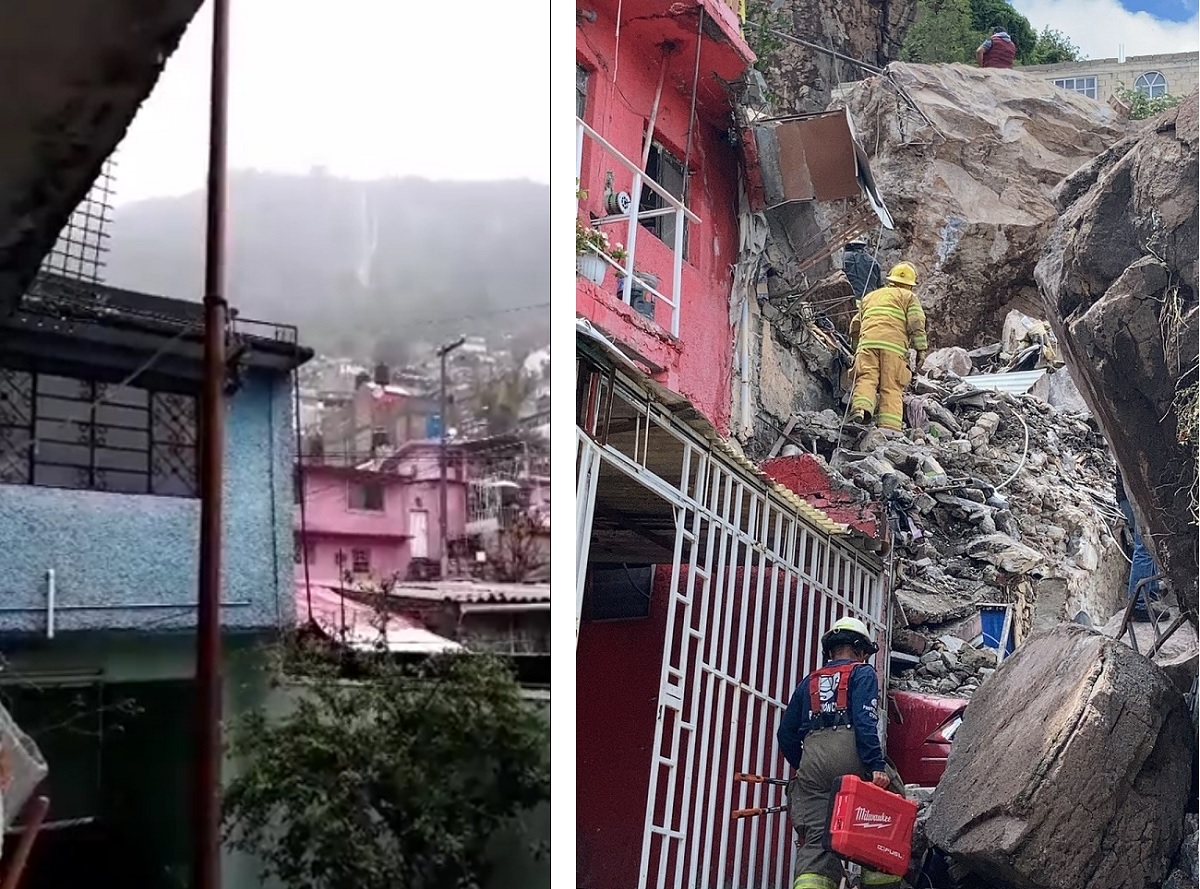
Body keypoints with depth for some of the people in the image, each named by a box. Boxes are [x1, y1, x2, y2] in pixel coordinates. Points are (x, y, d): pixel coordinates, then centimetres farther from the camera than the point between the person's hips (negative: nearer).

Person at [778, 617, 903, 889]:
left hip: (811, 764, 5)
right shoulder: (862, 673, 12)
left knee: (816, 839, 1)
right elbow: (865, 722, -6)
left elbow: (786, 734, 22)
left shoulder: (809, 681, 27)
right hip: (849, 757, -4)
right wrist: (877, 767, -13)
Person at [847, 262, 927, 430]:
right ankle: (890, 426, -16)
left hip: (867, 341, 3)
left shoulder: (869, 296, 33)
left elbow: (855, 325, 32)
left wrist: (857, 347, 42)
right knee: (892, 387, -5)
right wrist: (921, 349, 2)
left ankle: (860, 408, -38)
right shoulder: (909, 297, 20)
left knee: (866, 378, -11)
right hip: (894, 344, -3)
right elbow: (916, 324, 4)